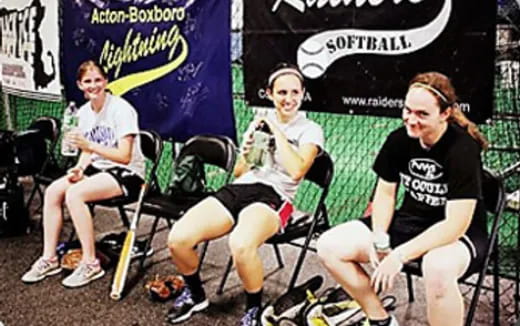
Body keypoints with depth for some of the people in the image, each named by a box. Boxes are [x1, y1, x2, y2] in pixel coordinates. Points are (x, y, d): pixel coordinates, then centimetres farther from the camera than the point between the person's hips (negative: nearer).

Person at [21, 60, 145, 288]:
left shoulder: (121, 109, -16)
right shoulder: (84, 112, 5)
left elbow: (124, 156, -20)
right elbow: (88, 151, 13)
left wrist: (89, 145, -30)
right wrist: (79, 168, -9)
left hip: (127, 174, -7)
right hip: (99, 168, 7)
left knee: (74, 194, -28)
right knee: (53, 191, -13)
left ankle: (90, 264, -18)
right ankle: (49, 259, -3)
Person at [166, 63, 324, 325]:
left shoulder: (310, 130, 5)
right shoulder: (259, 121, 19)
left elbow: (296, 171, -14)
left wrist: (277, 131, -6)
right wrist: (245, 152, -1)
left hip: (273, 196, -5)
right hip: (237, 189, 5)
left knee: (240, 245, -40)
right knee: (178, 239, -19)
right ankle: (195, 294, 12)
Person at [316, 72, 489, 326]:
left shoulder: (463, 148, -23)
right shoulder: (399, 140, -7)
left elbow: (456, 224, -27)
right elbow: (385, 193, 4)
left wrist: (399, 256, -31)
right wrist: (380, 241, -14)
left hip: (459, 235, -6)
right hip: (411, 222, 6)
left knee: (438, 268, -43)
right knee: (329, 246, -9)